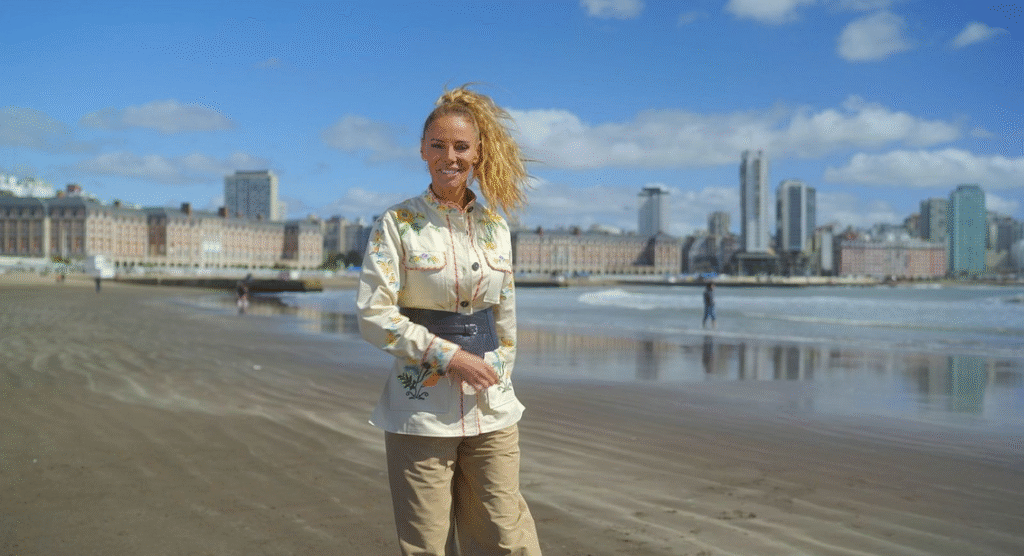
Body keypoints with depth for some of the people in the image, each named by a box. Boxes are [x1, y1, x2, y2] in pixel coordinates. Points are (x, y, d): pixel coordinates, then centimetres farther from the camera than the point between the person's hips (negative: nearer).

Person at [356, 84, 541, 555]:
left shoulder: (495, 225, 9)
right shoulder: (398, 223, -4)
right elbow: (373, 315, -11)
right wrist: (448, 356, -15)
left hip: (493, 409, 4)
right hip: (421, 409, -3)